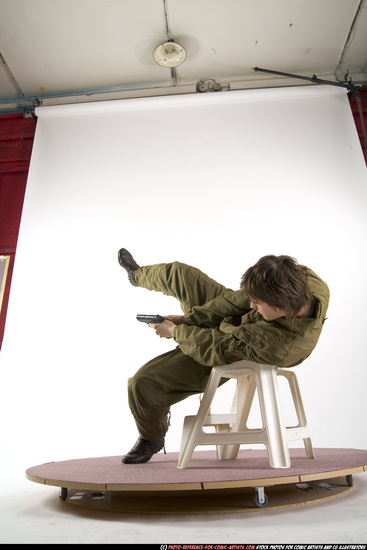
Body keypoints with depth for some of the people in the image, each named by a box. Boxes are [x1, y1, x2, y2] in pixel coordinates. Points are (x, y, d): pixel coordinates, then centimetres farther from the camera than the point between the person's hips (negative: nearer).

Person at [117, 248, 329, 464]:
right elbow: (240, 298, -18)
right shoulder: (302, 277, -28)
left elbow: (218, 350, -30)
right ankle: (139, 275, 56)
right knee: (178, 273, 15)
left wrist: (176, 331, -14)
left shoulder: (277, 348, -44)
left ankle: (151, 439, 33)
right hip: (230, 315, 7)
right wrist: (188, 318, -16)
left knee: (143, 383, -6)